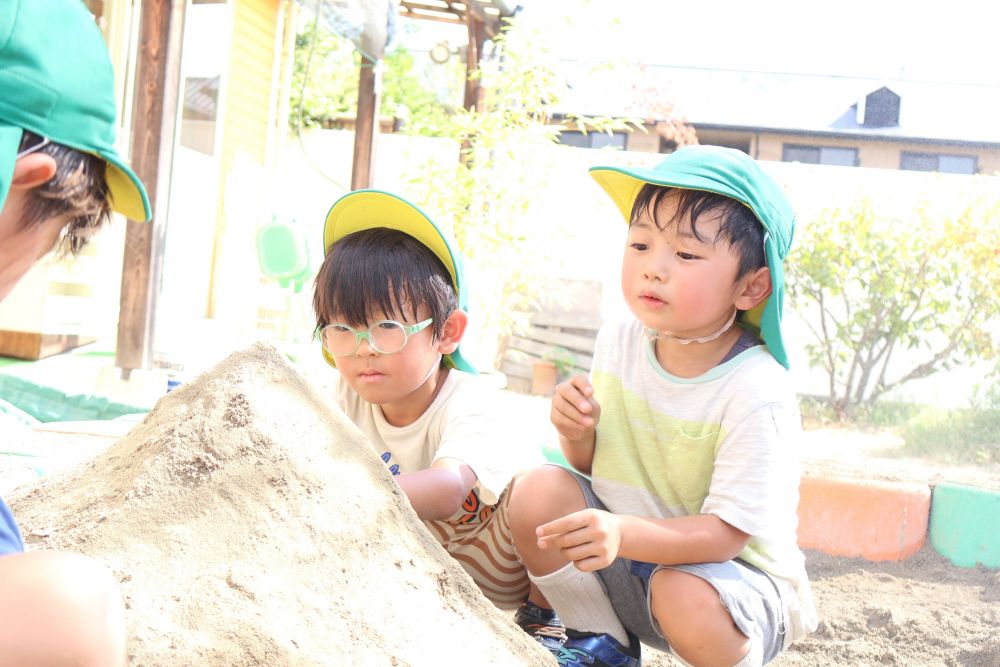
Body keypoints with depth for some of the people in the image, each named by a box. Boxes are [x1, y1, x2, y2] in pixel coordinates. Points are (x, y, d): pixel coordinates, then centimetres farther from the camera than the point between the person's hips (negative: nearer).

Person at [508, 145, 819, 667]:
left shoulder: (755, 393, -25)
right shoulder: (618, 341, -6)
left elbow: (725, 533, -25)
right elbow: (592, 466, 6)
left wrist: (624, 534, -41)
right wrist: (578, 434, -18)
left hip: (733, 570, -5)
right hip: (627, 552, 6)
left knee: (687, 601, -36)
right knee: (540, 491, -15)